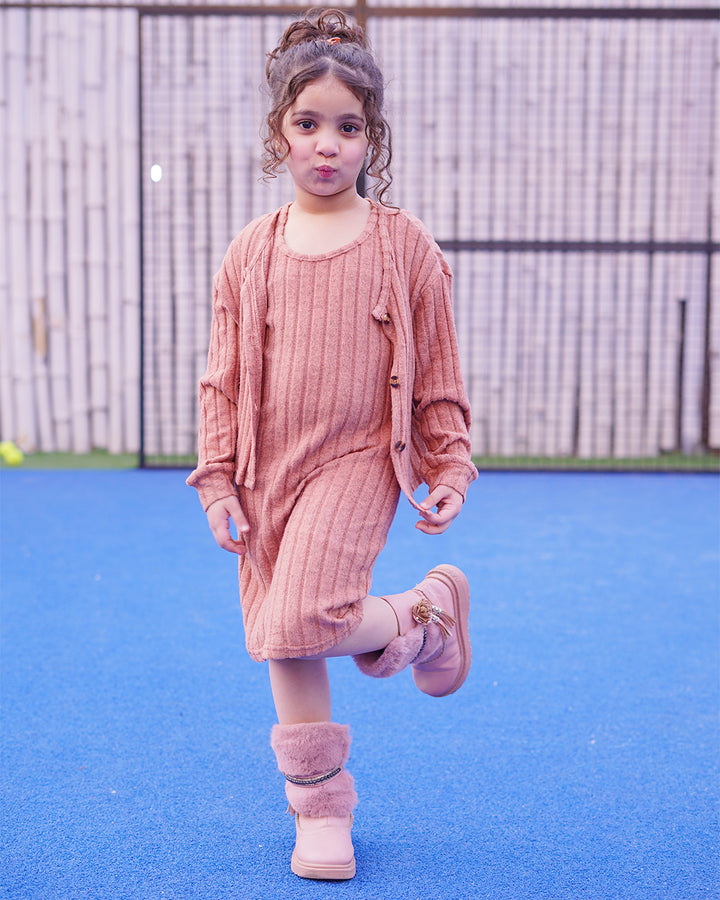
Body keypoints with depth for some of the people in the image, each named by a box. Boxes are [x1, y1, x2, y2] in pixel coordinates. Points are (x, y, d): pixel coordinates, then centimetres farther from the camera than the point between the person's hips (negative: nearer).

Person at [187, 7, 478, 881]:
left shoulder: (404, 245, -1)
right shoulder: (249, 254, 4)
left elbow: (436, 370, 4)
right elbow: (223, 378, 7)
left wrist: (448, 469, 2)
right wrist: (219, 480, 2)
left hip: (358, 460, -4)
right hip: (268, 469, 4)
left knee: (301, 621, -22)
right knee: (280, 646, 6)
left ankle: (428, 614, 8)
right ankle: (320, 810, 23)